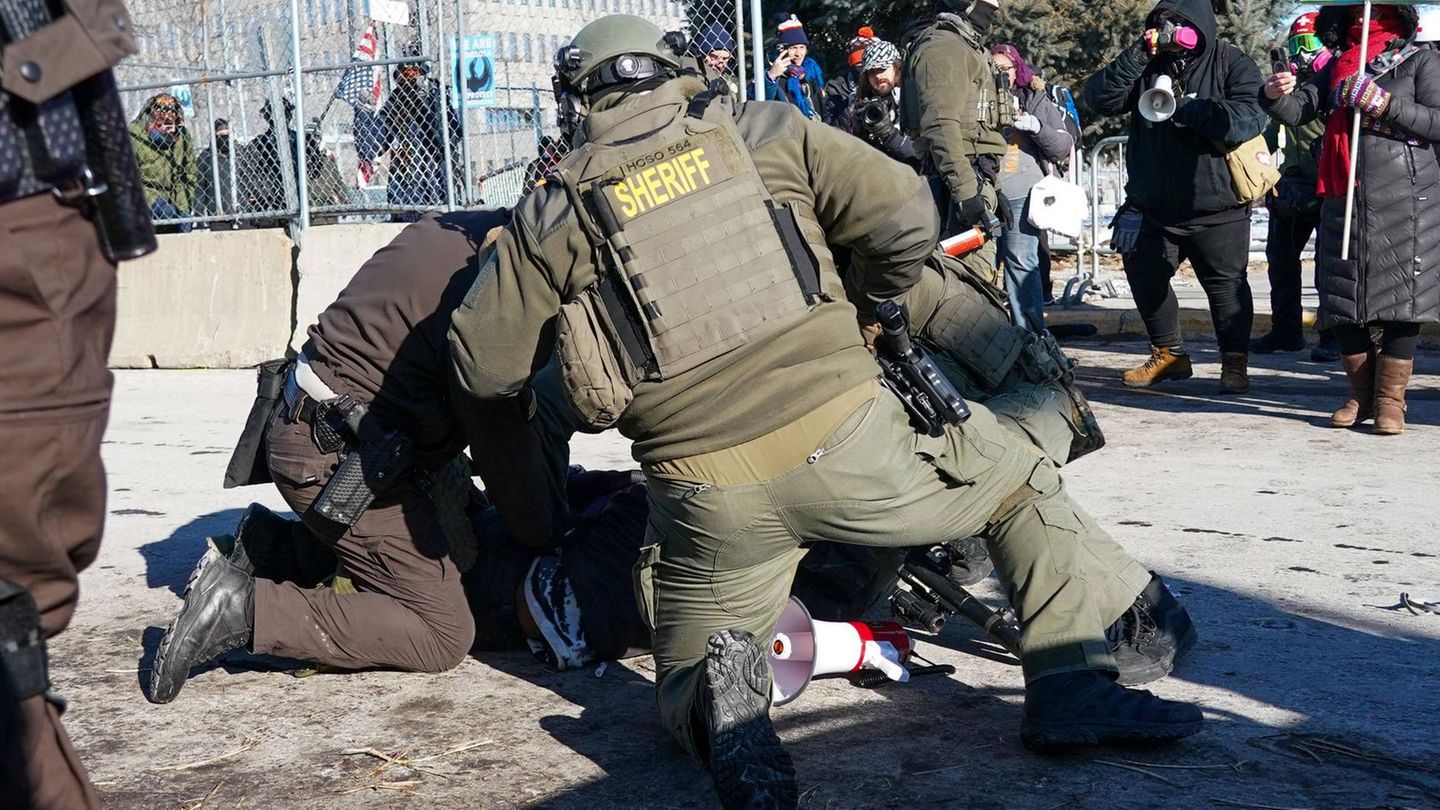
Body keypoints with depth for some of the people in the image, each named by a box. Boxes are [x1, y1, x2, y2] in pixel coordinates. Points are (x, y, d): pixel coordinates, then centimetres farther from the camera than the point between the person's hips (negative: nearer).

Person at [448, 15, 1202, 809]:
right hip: (846, 444, 0)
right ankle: (1075, 687, 11)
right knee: (1019, 479, 24)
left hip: (705, 497, 1)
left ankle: (716, 695, -12)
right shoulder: (765, 132, 7)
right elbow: (906, 216, 5)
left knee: (683, 672, 24)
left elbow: (482, 367, 9)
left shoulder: (552, 214, 7)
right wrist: (874, 297, 26)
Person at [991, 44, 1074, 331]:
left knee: (1020, 262, -8)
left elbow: (1064, 147, 9)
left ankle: (1031, 333, -4)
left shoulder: (1037, 101, 14)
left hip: (1021, 197, -2)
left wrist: (1038, 126, -7)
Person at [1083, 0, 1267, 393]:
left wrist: (1186, 108, -26)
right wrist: (1135, 57, -20)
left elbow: (1248, 118, -21)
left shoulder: (1232, 64, -7)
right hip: (1153, 208, 4)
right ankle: (1168, 354, 31)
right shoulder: (1147, 64, 2)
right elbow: (1100, 98, -8)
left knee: (1226, 283, 2)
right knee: (1145, 277, 13)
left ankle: (1235, 362, 18)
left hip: (1217, 209, -4)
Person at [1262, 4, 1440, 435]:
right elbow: (1299, 110, 3)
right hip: (1345, 201, 4)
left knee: (1400, 295, -3)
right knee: (1344, 299, 4)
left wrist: (1383, 103, -15)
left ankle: (1390, 400, 5)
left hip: (1403, 201, -3)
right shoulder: (1337, 66, 15)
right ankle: (1361, 394, 18)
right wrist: (1276, 96, -19)